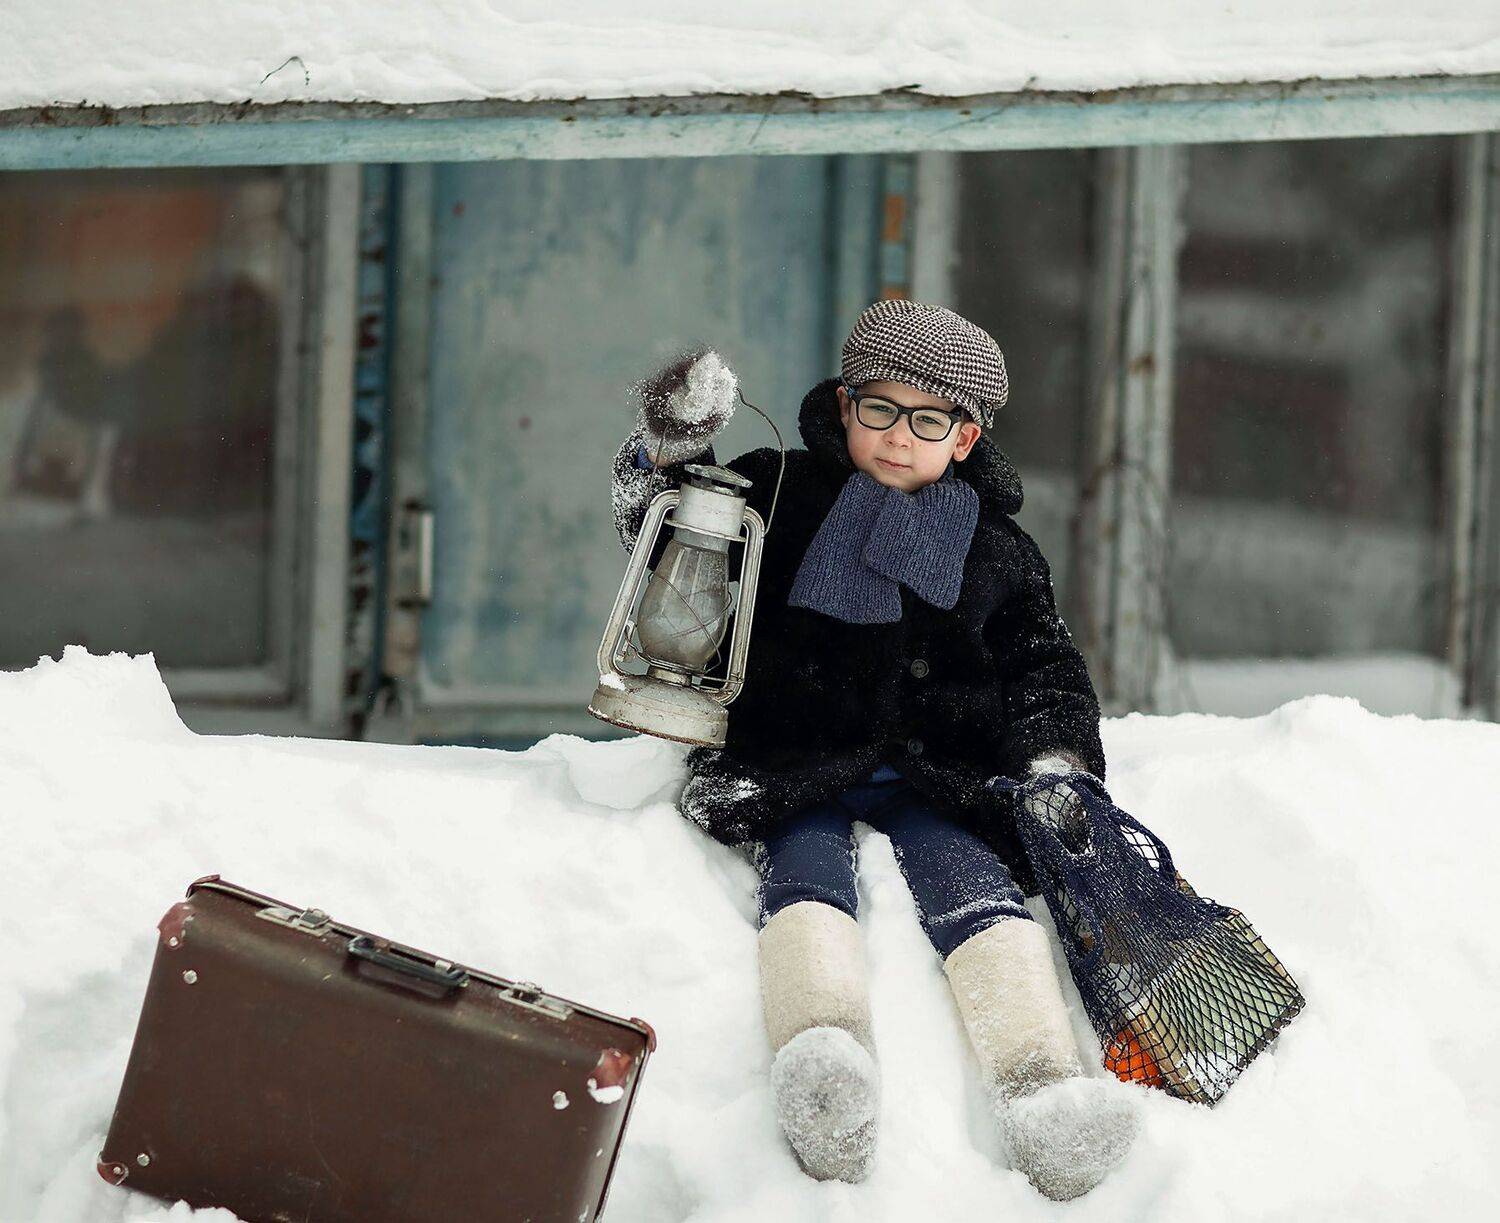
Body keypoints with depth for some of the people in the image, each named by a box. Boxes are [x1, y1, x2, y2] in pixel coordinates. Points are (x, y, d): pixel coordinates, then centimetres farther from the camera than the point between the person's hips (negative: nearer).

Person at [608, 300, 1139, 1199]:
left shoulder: (999, 551, 17)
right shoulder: (780, 494, 14)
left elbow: (1045, 671, 18)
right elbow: (669, 545, 14)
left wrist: (1056, 766, -1)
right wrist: (674, 450, -7)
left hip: (937, 777, 1)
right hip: (794, 768, -1)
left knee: (978, 888, -27)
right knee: (805, 874, -32)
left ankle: (1043, 1092, -50)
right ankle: (826, 1056, -62)